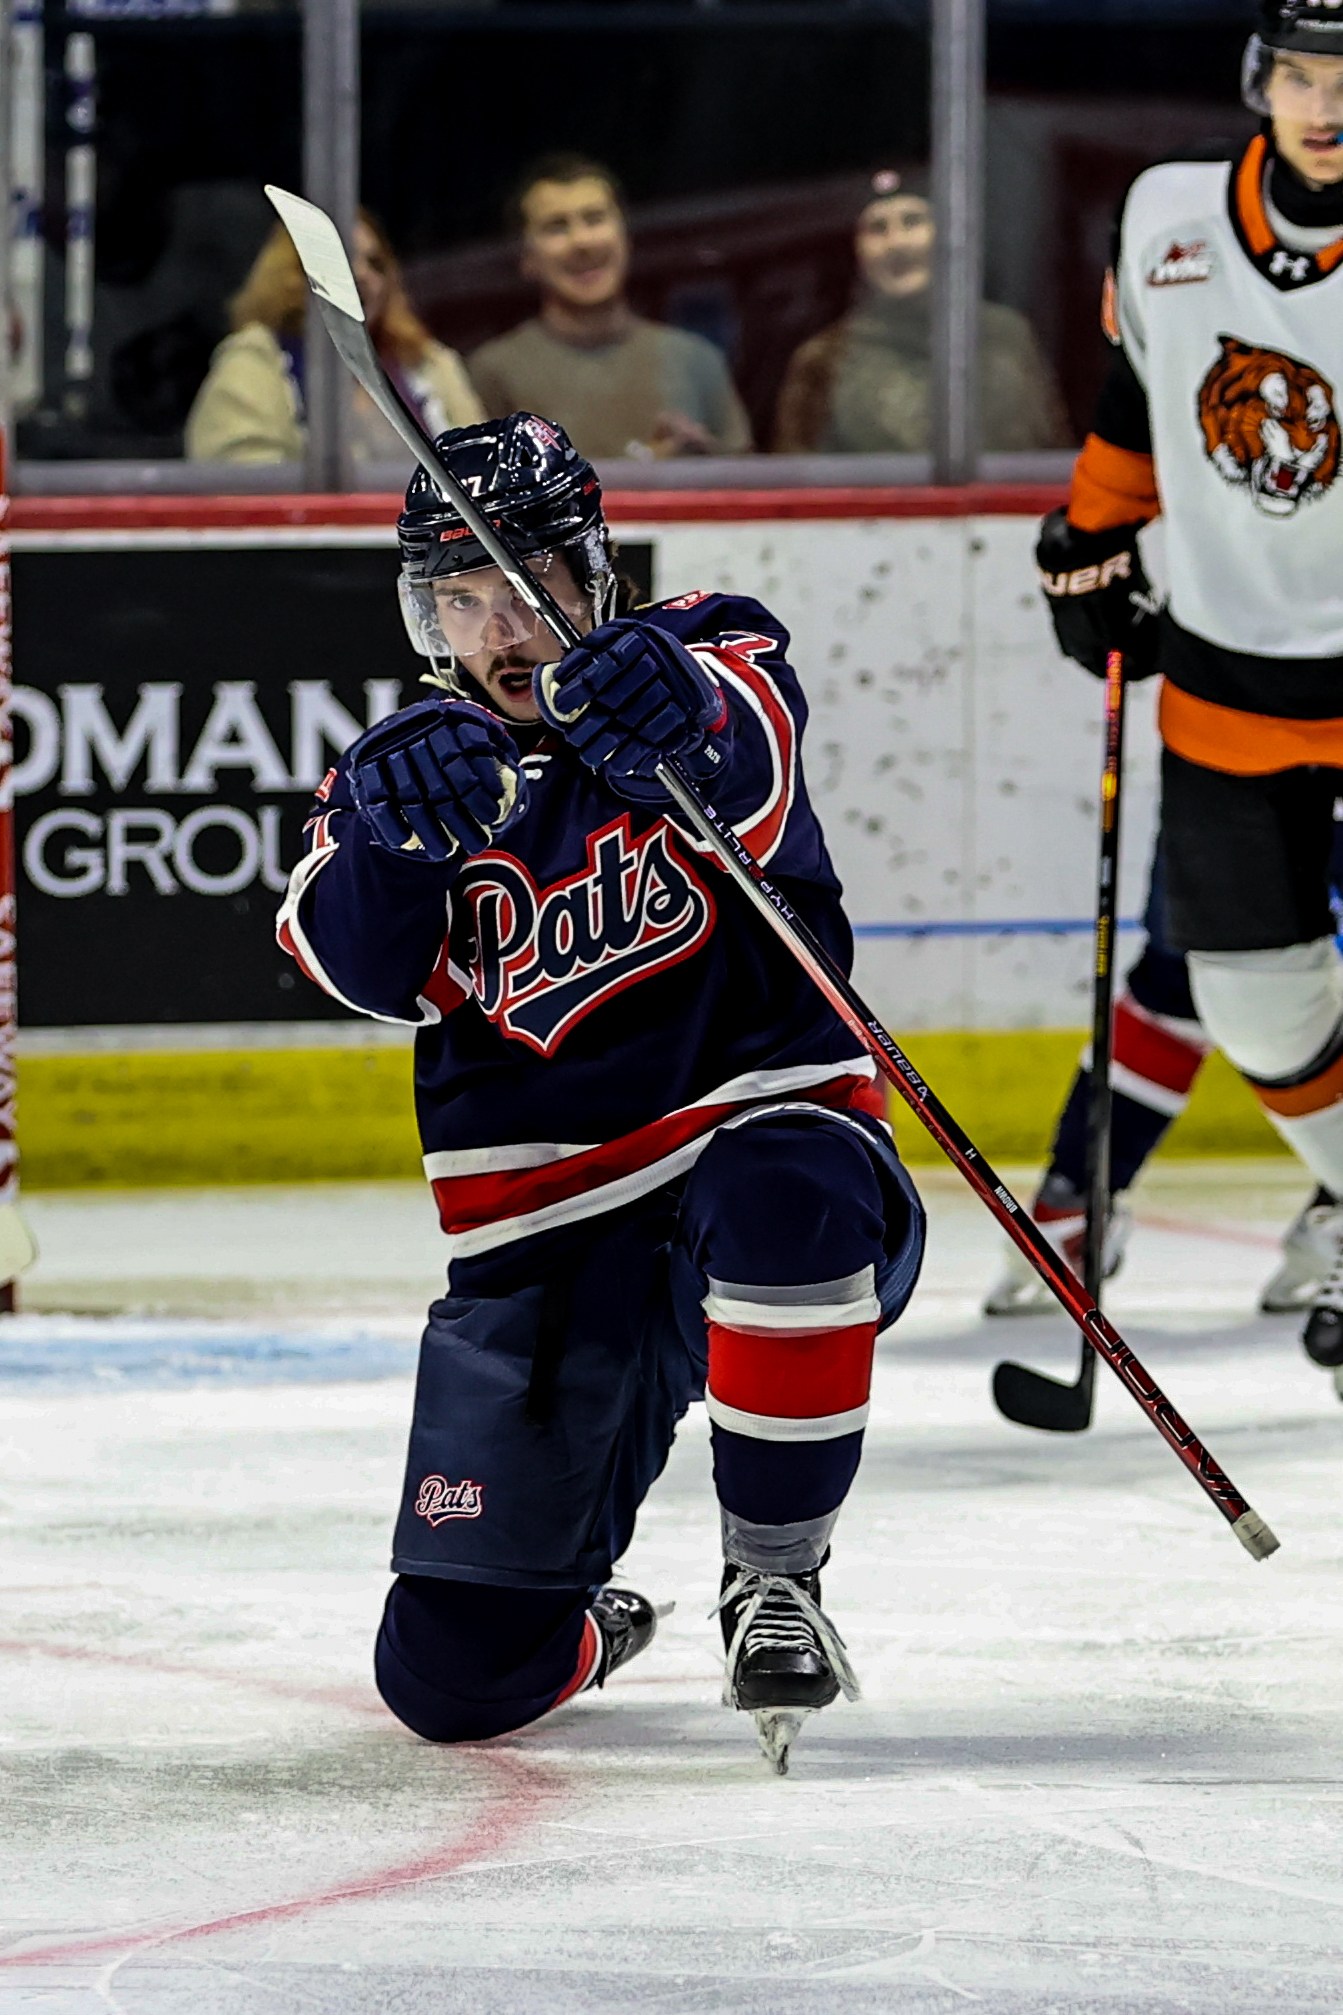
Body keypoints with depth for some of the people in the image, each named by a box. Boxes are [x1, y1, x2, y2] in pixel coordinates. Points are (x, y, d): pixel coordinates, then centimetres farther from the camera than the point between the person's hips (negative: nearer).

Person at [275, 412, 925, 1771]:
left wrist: (683, 715, -54)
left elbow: (757, 758, -29)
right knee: (454, 1671, -3)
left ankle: (774, 1582, -21)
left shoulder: (705, 667, -2)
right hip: (544, 1225, 3)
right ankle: (580, 1625, 37)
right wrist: (390, 836, -38)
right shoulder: (425, 769, 6)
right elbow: (364, 966, -16)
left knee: (786, 1200, -42)